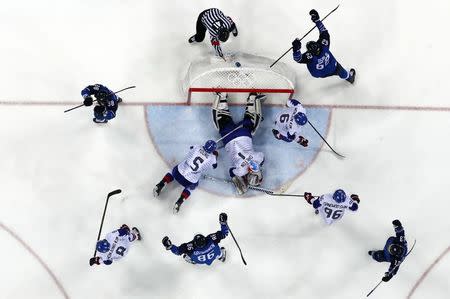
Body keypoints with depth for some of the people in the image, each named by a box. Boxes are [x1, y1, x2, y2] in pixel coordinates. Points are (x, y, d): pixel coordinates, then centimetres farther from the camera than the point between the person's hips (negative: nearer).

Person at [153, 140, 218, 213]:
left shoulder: (197, 147, -3)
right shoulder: (212, 158, -6)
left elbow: (191, 148, 22)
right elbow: (214, 166, 17)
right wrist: (215, 156, 31)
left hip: (179, 172, 2)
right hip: (191, 181, -2)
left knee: (173, 172, 34)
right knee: (189, 187, 30)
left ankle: (160, 185, 14)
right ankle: (179, 202, 5)